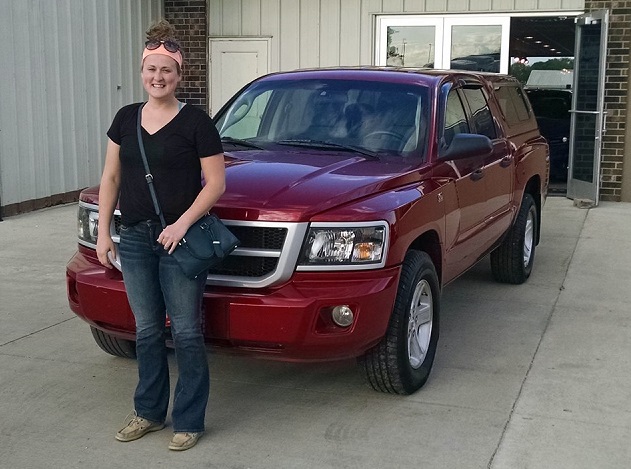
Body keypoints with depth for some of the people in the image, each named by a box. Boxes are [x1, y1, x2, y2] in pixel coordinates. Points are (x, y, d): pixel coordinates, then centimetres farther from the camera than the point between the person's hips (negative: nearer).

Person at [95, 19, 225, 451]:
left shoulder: (195, 122, -7)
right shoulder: (126, 119, 8)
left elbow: (216, 182, -8)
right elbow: (111, 177, 12)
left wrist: (182, 225, -18)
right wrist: (103, 232, 6)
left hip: (179, 240, -5)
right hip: (135, 238, 5)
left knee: (186, 332, 2)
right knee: (147, 331, 15)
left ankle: (189, 421, 15)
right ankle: (149, 412, 29)